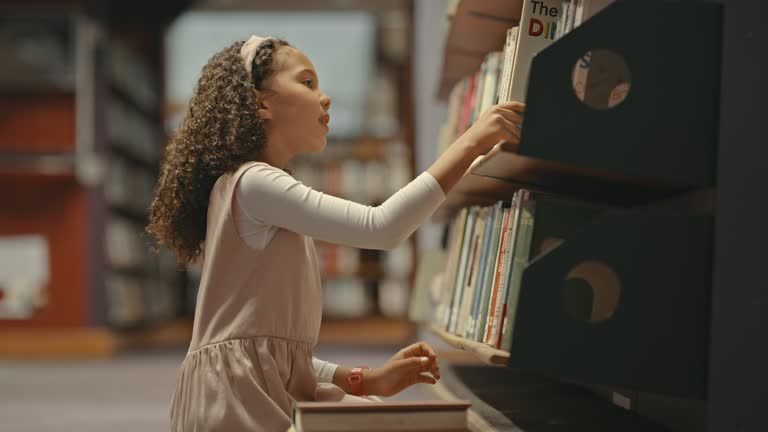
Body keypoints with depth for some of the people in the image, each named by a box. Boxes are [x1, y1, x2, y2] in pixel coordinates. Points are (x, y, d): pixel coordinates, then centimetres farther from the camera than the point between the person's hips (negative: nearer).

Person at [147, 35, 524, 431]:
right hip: (240, 394, -9)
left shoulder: (272, 200, 21)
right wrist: (471, 142, -17)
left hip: (272, 387, 9)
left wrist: (366, 381, 7)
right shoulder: (253, 183, -9)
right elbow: (381, 227, -22)